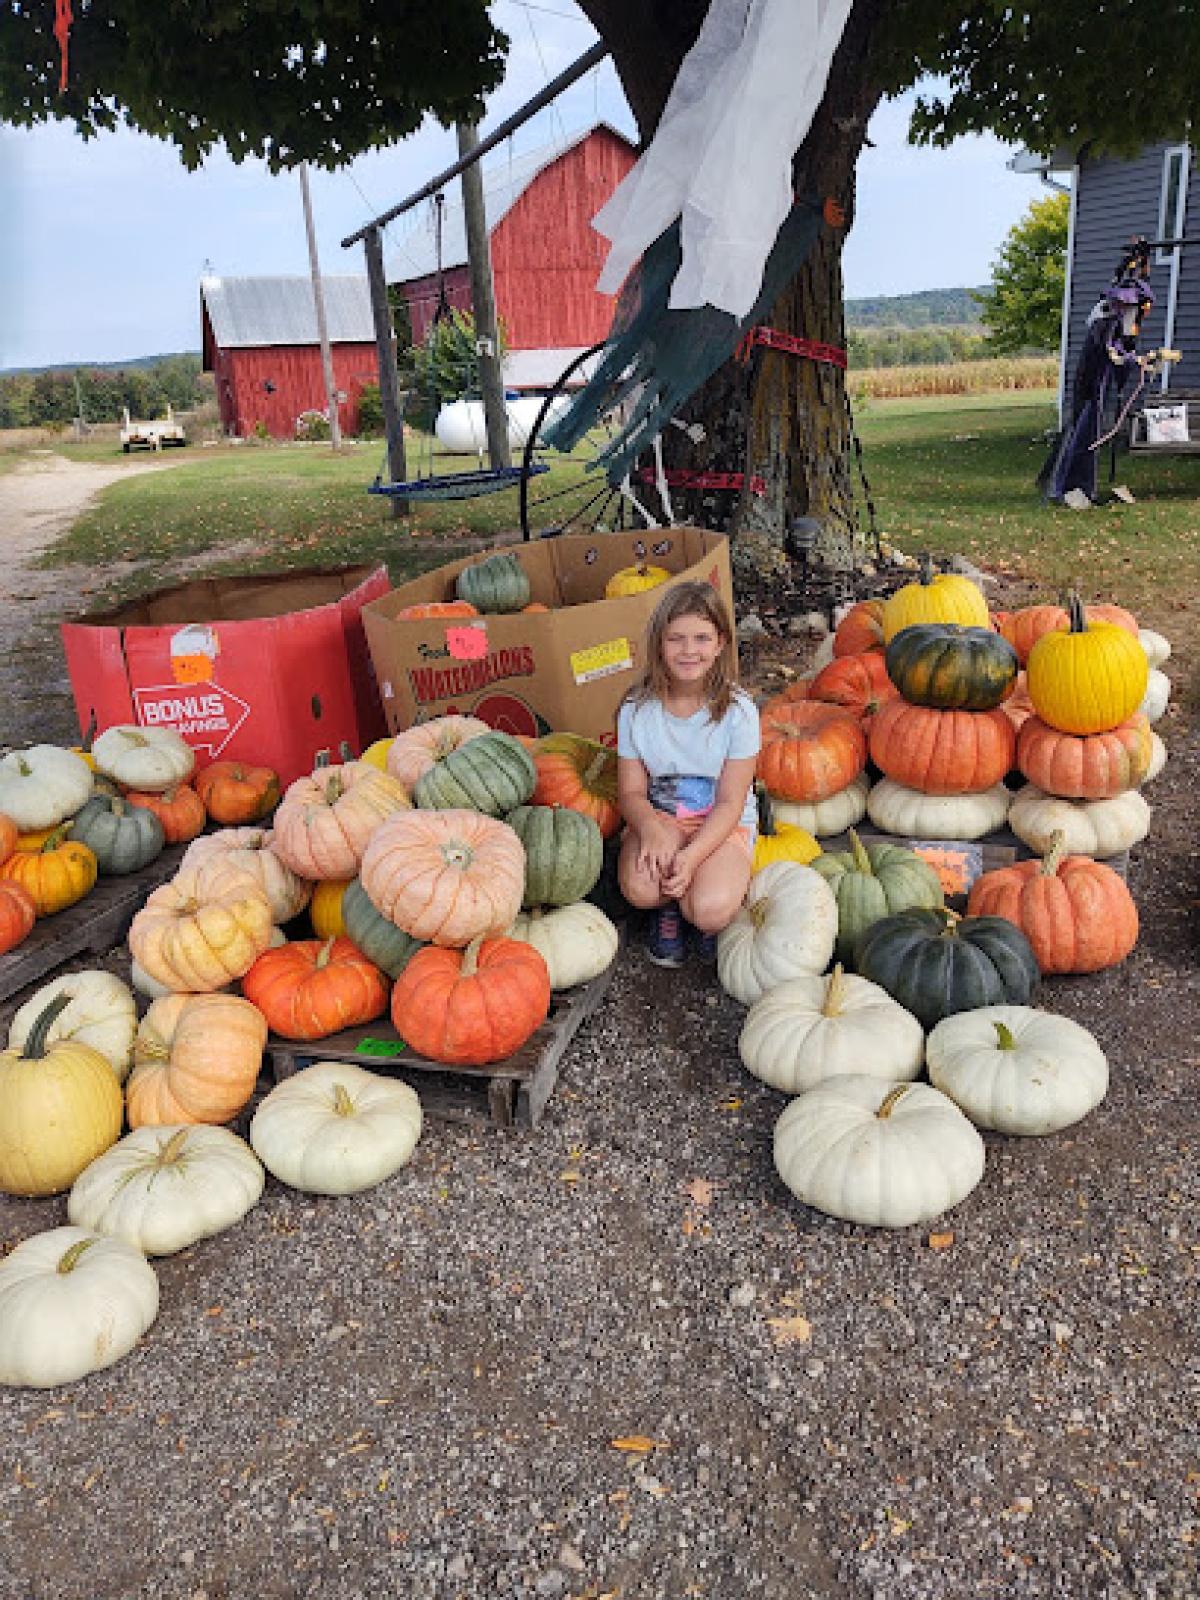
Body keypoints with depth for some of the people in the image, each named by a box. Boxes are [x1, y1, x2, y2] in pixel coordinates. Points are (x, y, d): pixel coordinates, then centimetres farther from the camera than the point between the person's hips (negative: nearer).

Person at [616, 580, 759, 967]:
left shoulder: (738, 711, -12)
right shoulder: (637, 709, -6)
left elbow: (730, 803, -12)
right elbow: (631, 792, -5)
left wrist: (693, 855, -27)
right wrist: (651, 829, -28)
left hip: (723, 825, -1)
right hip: (658, 817, 1)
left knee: (711, 910, -29)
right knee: (640, 888, -31)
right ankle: (667, 905, 6)